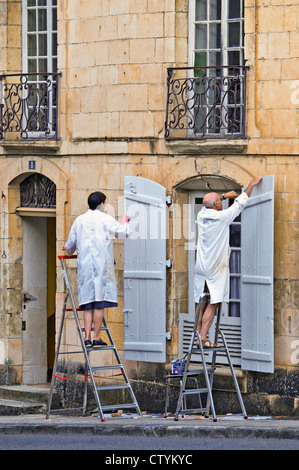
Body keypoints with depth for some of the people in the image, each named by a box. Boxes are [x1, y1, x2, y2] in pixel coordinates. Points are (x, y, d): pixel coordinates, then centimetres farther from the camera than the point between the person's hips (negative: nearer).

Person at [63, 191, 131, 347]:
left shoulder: (79, 220, 10)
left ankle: (87, 337, -2)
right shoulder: (105, 218, -2)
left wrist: (68, 250, 42)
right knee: (100, 302, -3)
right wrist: (124, 222, 21)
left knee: (88, 303, 5)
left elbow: (71, 243, 18)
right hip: (101, 264, -4)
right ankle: (96, 337, -6)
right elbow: (124, 232, -1)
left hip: (84, 264, 4)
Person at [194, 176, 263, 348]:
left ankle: (199, 337, 8)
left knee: (201, 304, 8)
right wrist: (252, 184, 9)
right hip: (216, 269, -6)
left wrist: (225, 196, 36)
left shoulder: (202, 216, 4)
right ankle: (203, 338, -12)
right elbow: (240, 204, -2)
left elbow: (207, 205, 29)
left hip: (201, 268, 6)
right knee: (213, 304, -6)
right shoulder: (222, 217, -12)